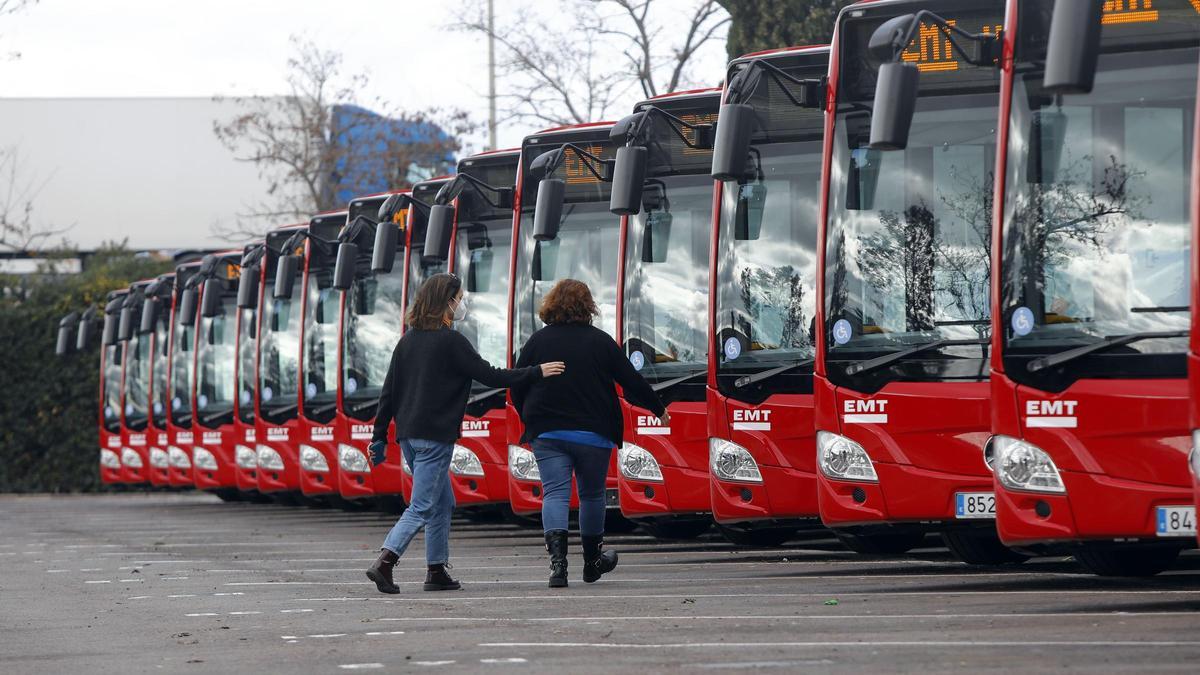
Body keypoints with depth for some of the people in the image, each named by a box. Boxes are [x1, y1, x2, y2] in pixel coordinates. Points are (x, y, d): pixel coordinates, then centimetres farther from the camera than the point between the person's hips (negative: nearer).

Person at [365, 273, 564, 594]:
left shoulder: (409, 340, 12)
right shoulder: (451, 341, -10)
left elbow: (389, 391, 12)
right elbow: (490, 376, -10)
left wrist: (379, 436, 15)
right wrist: (536, 373, -1)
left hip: (408, 434, 8)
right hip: (435, 435, -8)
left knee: (443, 502, 18)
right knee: (421, 507, -9)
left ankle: (437, 571, 16)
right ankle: (384, 563, -22)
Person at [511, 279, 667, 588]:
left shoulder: (538, 341, 0)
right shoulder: (600, 342, -1)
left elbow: (516, 388, 3)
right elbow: (632, 381, 3)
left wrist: (531, 421, 19)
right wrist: (659, 409, 18)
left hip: (547, 434, 0)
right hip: (593, 433, 0)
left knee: (555, 494, -5)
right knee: (592, 495, 15)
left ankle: (558, 560, -25)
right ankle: (593, 560, 29)